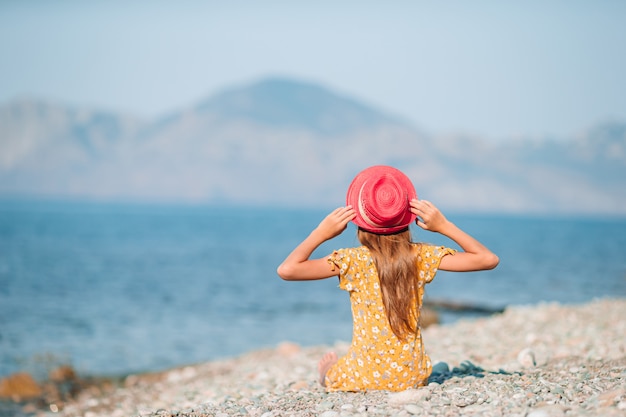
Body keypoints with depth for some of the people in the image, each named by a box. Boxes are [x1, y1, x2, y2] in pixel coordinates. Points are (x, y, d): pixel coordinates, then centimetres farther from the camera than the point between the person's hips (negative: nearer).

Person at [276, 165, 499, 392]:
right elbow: (488, 259, -2)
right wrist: (445, 226, -2)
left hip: (361, 381, -3)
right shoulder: (422, 257, -7)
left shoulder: (352, 261, -14)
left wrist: (320, 234, -9)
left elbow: (286, 270, -20)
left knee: (328, 363, 32)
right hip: (414, 379, 3)